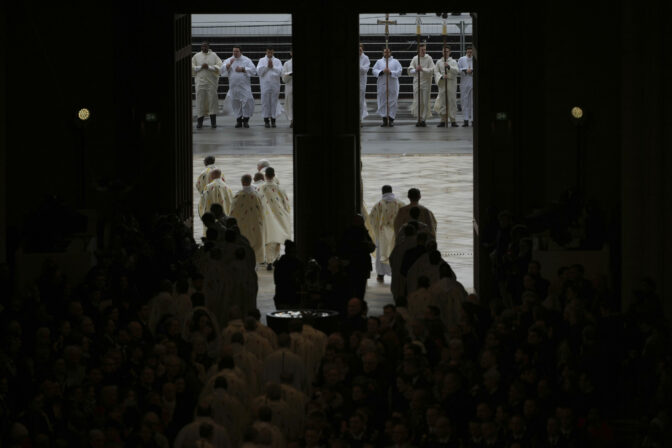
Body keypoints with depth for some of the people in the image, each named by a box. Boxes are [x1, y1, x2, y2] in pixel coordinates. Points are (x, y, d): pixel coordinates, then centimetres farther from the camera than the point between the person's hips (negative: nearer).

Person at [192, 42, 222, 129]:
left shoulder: (214, 56, 5)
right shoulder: (196, 56, 8)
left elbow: (219, 66, -4)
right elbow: (192, 67, 2)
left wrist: (209, 67, -15)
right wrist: (201, 67, -11)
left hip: (212, 82, -1)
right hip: (200, 82, 1)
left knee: (212, 100, -2)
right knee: (200, 100, -2)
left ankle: (213, 121, 2)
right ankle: (199, 121, 4)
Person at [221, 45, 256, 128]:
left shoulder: (246, 60, 4)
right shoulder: (229, 60, 9)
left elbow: (253, 70, -5)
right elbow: (223, 69, -2)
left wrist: (242, 69, -13)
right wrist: (229, 64, -16)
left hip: (244, 86, -2)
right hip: (233, 86, 2)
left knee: (247, 102, -10)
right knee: (235, 104, 4)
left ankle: (246, 120, 2)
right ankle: (238, 120, 14)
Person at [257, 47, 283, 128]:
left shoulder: (277, 61, 8)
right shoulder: (262, 60, 8)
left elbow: (280, 71, -5)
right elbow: (259, 71, -5)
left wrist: (272, 67, -10)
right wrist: (267, 66, -9)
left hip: (275, 85, 1)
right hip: (265, 85, 0)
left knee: (274, 102, 1)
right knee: (265, 102, -2)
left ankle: (273, 120, 6)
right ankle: (266, 120, 4)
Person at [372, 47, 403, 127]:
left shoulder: (395, 62, 7)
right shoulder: (379, 62, 11)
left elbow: (399, 71, -2)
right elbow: (374, 71, 3)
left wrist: (391, 72, -15)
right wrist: (382, 72, -13)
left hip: (392, 85, -1)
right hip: (382, 84, 1)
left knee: (392, 102, -3)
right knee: (383, 102, -1)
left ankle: (391, 120, 1)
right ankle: (384, 120, 4)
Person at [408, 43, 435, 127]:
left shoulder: (429, 58, 1)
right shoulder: (415, 59, 5)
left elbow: (432, 70, -8)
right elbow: (410, 70, 0)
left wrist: (423, 69, -19)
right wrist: (416, 70, -20)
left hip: (426, 82, -1)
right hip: (417, 82, 1)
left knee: (426, 102, -1)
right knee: (417, 102, 0)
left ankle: (423, 119, 4)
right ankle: (419, 119, 8)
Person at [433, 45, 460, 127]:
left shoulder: (453, 62, 7)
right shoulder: (439, 62, 11)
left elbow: (456, 71, -9)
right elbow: (436, 72, 2)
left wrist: (449, 67, -26)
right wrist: (442, 76, -18)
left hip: (451, 84, -1)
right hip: (442, 84, 1)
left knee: (452, 101, -2)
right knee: (442, 102, -3)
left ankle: (453, 120, 4)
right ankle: (443, 120, 2)